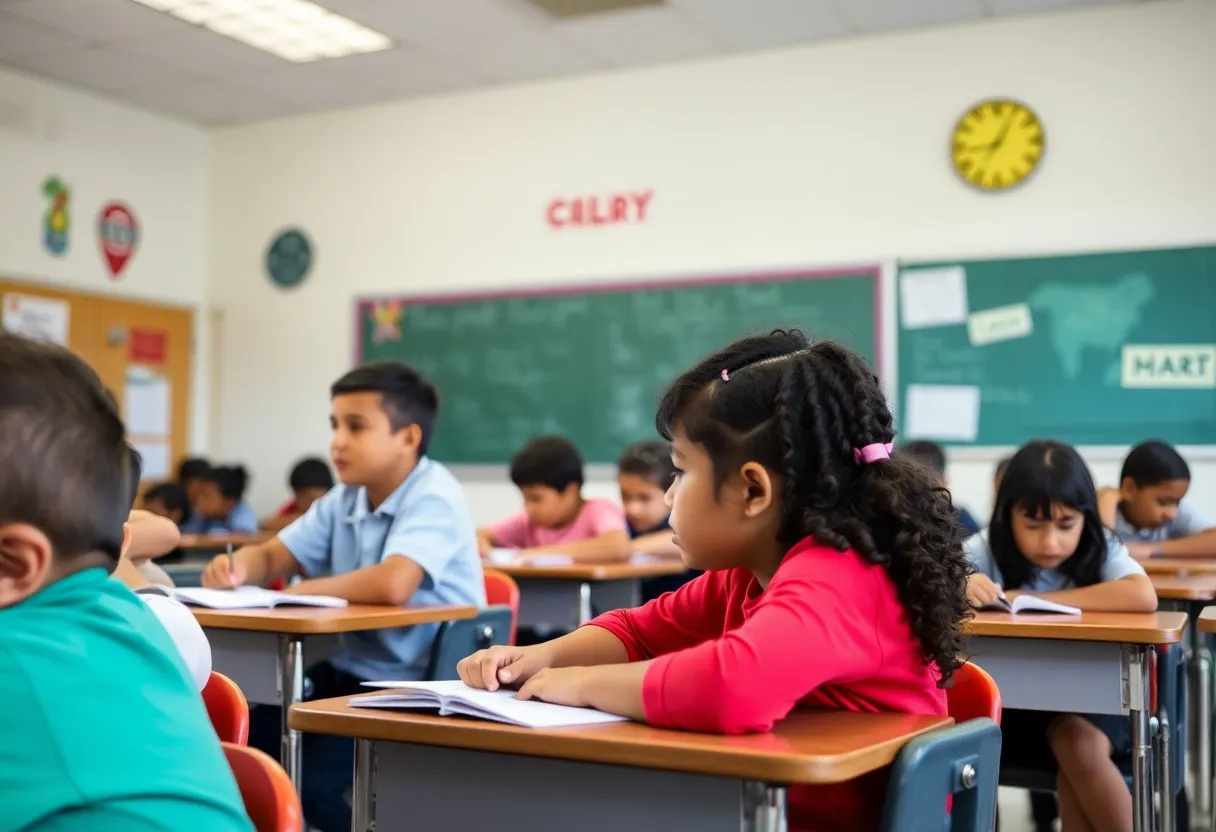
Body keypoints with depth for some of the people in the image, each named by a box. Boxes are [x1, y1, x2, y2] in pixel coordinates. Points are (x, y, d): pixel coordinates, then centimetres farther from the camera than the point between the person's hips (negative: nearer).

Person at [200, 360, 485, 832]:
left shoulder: (434, 495, -18)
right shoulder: (345, 500, 7)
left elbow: (392, 585, -34)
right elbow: (271, 557, 12)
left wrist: (298, 591, -19)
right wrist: (238, 569, -14)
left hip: (418, 689, -8)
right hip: (349, 672, 8)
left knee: (304, 777, -22)